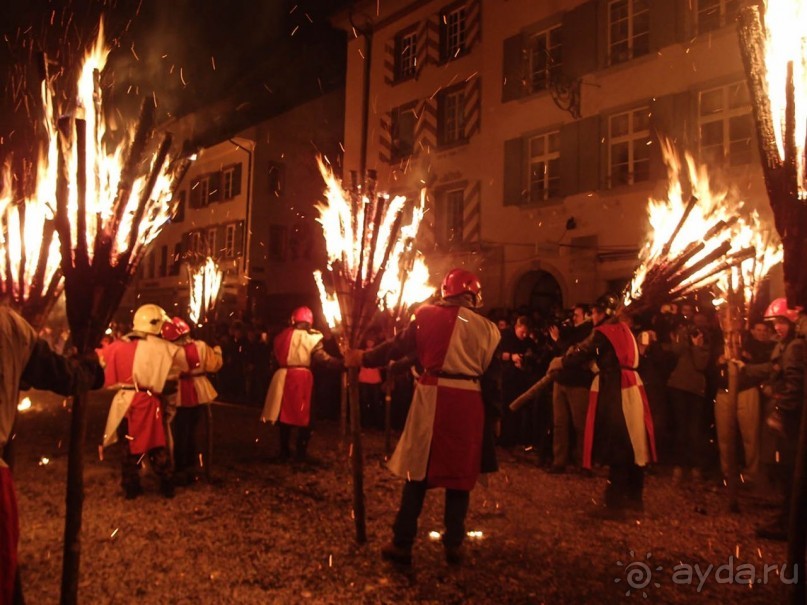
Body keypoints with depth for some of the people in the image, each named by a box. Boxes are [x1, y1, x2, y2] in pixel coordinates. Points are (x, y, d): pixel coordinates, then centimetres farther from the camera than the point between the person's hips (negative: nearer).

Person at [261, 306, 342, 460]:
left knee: (285, 412, 14)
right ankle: (301, 451, 9)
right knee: (304, 414, 8)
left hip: (284, 376, 4)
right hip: (303, 377, -4)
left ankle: (284, 450, 18)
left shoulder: (283, 335, 9)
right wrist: (342, 362, -19)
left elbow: (276, 356, 8)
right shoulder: (313, 337, -5)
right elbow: (321, 358, -17)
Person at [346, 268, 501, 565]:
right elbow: (491, 377, 6)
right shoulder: (486, 327, 6)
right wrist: (491, 415, 12)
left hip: (433, 397, -1)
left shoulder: (429, 315, 1)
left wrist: (364, 357, 16)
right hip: (470, 401, 1)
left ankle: (402, 544, 13)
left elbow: (399, 346, 3)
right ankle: (454, 544, 20)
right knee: (460, 473, 13)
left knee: (419, 470, 8)